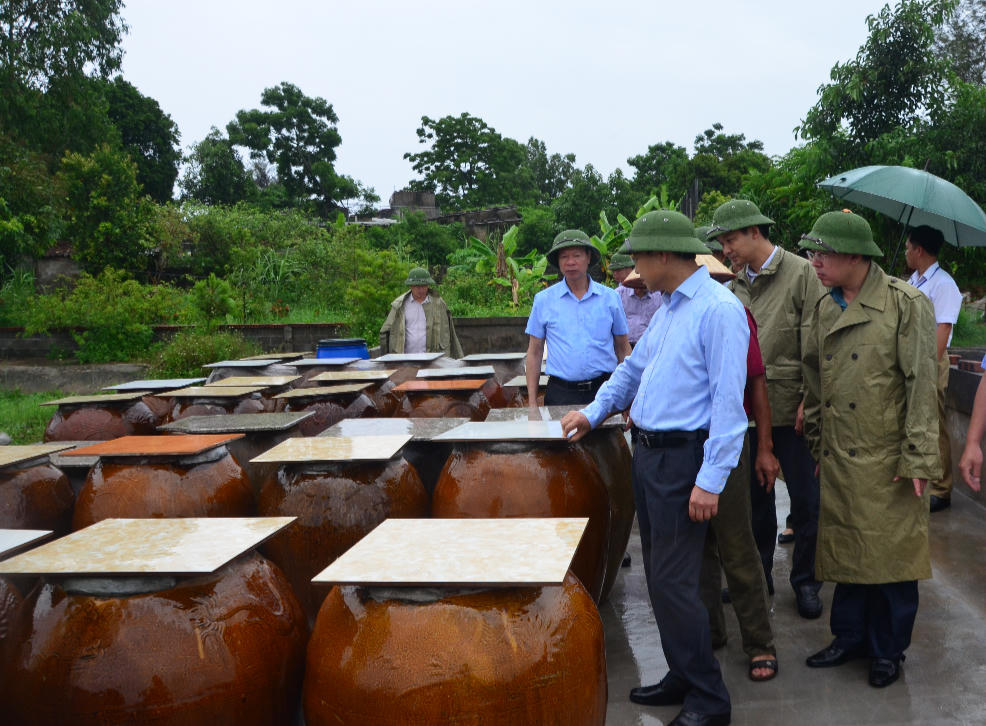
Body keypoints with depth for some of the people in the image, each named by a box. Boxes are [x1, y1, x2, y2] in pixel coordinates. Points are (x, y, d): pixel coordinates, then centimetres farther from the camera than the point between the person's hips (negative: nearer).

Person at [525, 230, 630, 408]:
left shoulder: (610, 297, 6)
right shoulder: (543, 300, 5)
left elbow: (623, 348, 13)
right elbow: (534, 353, 7)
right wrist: (532, 404, 1)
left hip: (604, 389, 1)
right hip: (560, 393, -1)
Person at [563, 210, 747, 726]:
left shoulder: (719, 309, -16)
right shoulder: (669, 308, 14)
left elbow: (728, 400, -20)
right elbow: (635, 367, 27)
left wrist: (710, 480, -21)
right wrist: (595, 412, 20)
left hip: (683, 458, -9)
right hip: (648, 453, 9)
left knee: (672, 581, -6)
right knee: (660, 575, 15)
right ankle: (683, 677, 29)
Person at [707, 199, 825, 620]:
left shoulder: (802, 274, -6)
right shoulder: (735, 286, 9)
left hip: (792, 411, -5)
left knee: (806, 501, 5)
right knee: (755, 496, 14)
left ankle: (806, 582, 20)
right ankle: (758, 573, 29)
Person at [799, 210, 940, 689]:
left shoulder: (906, 304, -10)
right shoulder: (823, 309, 7)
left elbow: (922, 385, -11)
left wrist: (917, 459, -14)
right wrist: (816, 445, 13)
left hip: (887, 461, -5)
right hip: (838, 458, 5)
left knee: (890, 557, 6)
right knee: (846, 553, 14)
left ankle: (888, 650, 24)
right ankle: (850, 637, 31)